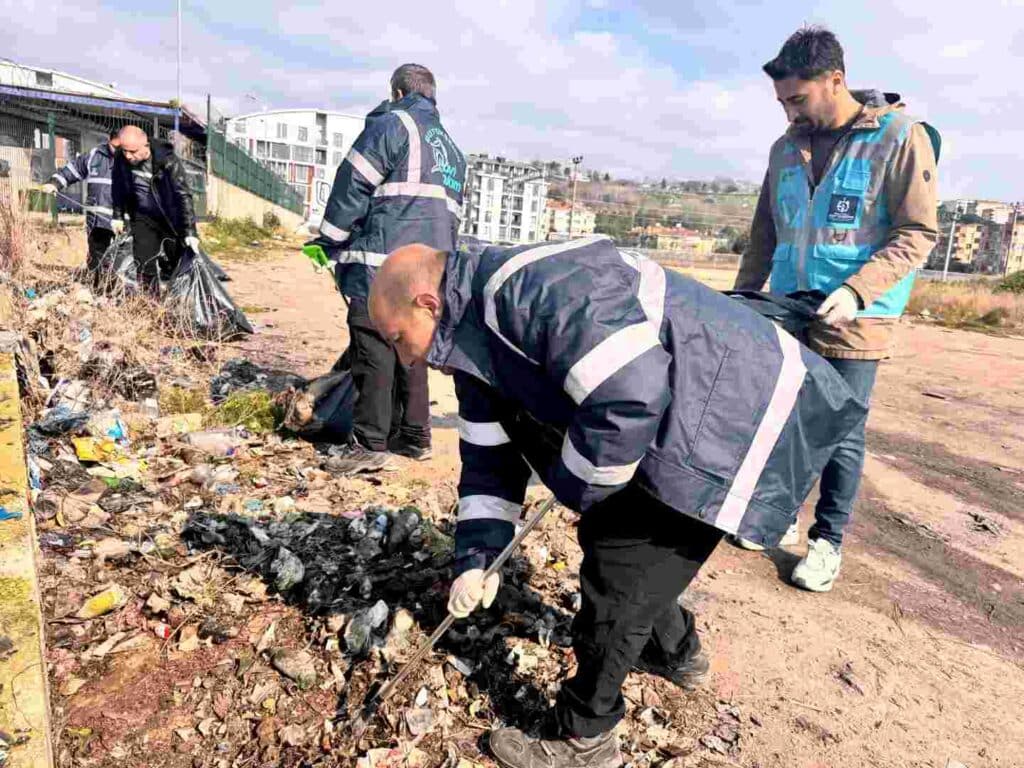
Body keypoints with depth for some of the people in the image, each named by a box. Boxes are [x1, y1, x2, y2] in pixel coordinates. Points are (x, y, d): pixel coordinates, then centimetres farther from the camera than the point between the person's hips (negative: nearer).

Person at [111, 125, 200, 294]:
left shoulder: (167, 160, -25)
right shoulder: (121, 160, -11)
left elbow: (183, 195, -28)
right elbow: (119, 188, 8)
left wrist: (190, 231, -34)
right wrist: (118, 216, 13)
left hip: (171, 219, -3)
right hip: (143, 218, 3)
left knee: (176, 266, 0)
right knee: (144, 266, -2)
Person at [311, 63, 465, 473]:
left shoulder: (391, 124, 2)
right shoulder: (451, 148, 25)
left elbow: (352, 184, -4)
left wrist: (329, 241, 2)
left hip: (384, 260, -8)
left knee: (374, 350, -6)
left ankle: (370, 443, -5)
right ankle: (415, 436, 19)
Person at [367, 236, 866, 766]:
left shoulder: (532, 286, -28)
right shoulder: (476, 343, 6)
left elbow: (630, 396, -34)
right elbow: (489, 459, 12)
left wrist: (573, 487, -16)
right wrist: (474, 558, 4)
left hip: (731, 416, -10)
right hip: (667, 422, 10)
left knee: (616, 583, -3)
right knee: (607, 540, 22)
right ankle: (675, 651, 48)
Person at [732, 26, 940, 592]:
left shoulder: (900, 137, -6)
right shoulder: (787, 148, 10)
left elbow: (918, 232, -9)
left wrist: (857, 292, -22)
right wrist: (741, 296, 12)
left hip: (855, 321, -4)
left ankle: (827, 540, 17)